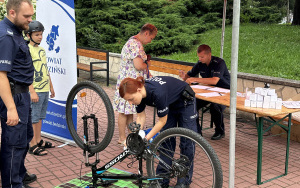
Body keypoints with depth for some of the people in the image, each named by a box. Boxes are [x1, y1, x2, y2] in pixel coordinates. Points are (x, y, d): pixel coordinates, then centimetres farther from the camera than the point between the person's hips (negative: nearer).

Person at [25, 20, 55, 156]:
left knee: (40, 116, 15)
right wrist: (32, 91, -21)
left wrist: (51, 87, 20)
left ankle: (39, 140, 25)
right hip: (35, 90, -8)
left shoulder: (42, 50, 14)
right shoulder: (27, 50, -11)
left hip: (45, 89, 8)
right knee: (34, 118, -2)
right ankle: (33, 145, 5)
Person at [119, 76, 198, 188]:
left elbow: (162, 121, -29)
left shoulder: (157, 93, -42)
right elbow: (141, 116, -8)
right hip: (170, 104, 6)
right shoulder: (139, 93, -21)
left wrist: (146, 138, -27)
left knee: (186, 143, -3)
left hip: (185, 102, -6)